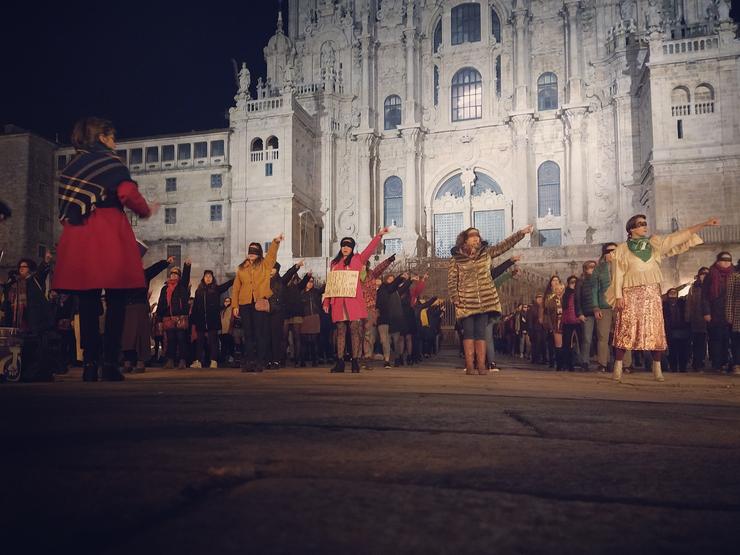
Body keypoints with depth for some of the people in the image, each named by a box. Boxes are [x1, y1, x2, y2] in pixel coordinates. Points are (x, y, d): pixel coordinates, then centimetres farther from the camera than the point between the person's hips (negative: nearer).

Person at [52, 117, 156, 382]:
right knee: (116, 301, -3)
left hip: (78, 237, 6)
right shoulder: (110, 160, 2)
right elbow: (128, 194, -12)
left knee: (88, 301, 5)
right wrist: (146, 211, 3)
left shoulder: (72, 165, 21)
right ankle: (110, 363, -8)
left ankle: (90, 364, 2)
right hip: (110, 234, -5)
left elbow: (65, 205, 20)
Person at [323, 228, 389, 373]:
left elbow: (370, 248, -3)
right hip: (338, 302, 3)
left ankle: (355, 362, -3)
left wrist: (379, 235, -15)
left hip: (354, 301, -3)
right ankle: (339, 362, 6)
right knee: (340, 331, 3)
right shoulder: (334, 263, 19)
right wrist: (326, 302, 13)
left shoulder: (357, 259, 10)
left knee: (355, 330, -5)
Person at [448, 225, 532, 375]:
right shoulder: (456, 259, -1)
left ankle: (482, 366, 3)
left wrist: (522, 232, 0)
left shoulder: (486, 253, 9)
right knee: (469, 333, -2)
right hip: (466, 303, -3)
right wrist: (456, 300, -9)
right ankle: (469, 366, -1)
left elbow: (505, 244, 7)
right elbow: (451, 282, -1)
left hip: (484, 301, 3)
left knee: (481, 333, 3)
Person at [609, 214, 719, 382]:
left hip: (652, 293, 3)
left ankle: (657, 369, 6)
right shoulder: (622, 249, 3)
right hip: (630, 293, -3)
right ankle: (618, 367, -2)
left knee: (655, 330, 0)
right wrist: (618, 296, -9)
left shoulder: (654, 243, 11)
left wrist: (705, 224, 1)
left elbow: (679, 236, 7)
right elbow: (618, 274, 0)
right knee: (625, 330, -7)